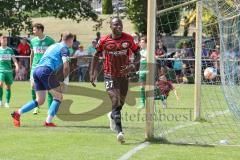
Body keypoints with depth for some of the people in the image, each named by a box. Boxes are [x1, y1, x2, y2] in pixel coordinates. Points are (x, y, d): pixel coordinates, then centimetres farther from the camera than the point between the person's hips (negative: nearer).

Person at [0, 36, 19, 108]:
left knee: (8, 86, 4)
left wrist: (17, 65, -15)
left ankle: (7, 103, 11)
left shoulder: (10, 50, 8)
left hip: (9, 70, 2)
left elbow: (14, 59, 3)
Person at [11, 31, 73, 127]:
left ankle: (18, 113, -1)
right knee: (58, 97, 3)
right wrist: (65, 79, 3)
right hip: (46, 71, -8)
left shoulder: (53, 46, 29)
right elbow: (66, 66, -11)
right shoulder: (64, 48, 1)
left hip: (37, 70, 8)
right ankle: (48, 122, -5)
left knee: (40, 101, 12)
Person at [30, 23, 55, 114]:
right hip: (35, 66, 3)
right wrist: (31, 65, 18)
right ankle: (36, 106, 8)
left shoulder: (49, 41, -4)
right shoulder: (33, 41, 7)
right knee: (33, 86, -8)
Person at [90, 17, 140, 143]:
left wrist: (132, 65, -16)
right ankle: (119, 132, -20)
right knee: (115, 102, -17)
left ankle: (112, 116, 50)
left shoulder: (128, 39, -5)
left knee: (120, 103, 15)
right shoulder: (104, 41, -7)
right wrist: (92, 73, 3)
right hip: (110, 76, -3)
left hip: (124, 75, 3)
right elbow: (96, 56, 7)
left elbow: (137, 55, 3)